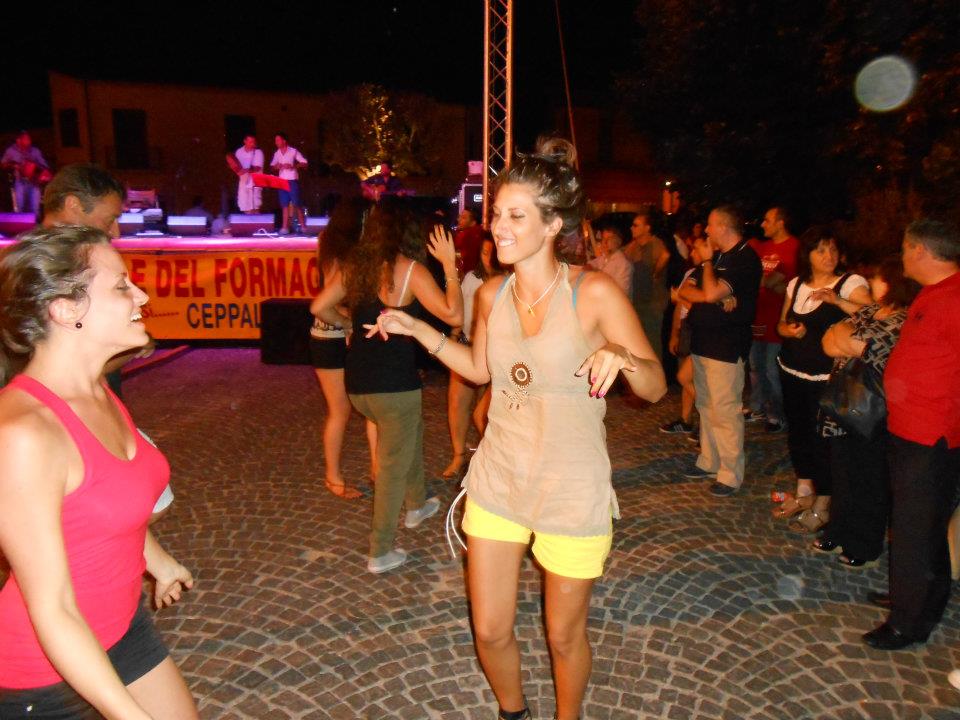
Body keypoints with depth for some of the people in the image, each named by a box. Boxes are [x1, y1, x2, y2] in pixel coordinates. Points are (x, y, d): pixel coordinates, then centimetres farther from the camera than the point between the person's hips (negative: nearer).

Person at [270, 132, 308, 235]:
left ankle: (303, 226, 3)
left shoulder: (293, 151, -4)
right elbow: (272, 166, 18)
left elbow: (304, 163, -5)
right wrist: (276, 166, -6)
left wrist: (293, 166, -18)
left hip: (292, 180, -5)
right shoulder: (277, 153, 11)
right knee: (284, 204, 3)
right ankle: (285, 227, 4)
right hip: (281, 181, 5)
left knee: (296, 204, -5)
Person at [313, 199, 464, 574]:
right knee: (393, 466, 7)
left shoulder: (356, 266, 5)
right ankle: (380, 553, 18)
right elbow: (453, 314, -18)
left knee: (412, 432, 29)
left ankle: (417, 505, 46)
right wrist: (450, 266, -11)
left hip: (358, 384, 7)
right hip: (394, 384, -7)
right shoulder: (410, 269, -12)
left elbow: (320, 307, 9)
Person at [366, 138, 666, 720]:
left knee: (564, 635, 16)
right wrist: (417, 329, 7)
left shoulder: (594, 292, -15)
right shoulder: (492, 294, -1)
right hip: (498, 481, 4)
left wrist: (622, 357, -34)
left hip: (572, 491, -4)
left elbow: (656, 387, -12)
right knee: (490, 631, 14)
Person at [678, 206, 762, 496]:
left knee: (725, 412, -6)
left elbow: (712, 292, -23)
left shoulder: (746, 259, -11)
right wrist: (715, 297, -10)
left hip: (726, 347, -9)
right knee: (706, 407, 15)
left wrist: (707, 261, -6)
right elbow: (684, 291, 9)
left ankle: (731, 475, 2)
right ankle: (708, 462, 26)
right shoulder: (715, 257, 16)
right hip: (702, 342, 9)